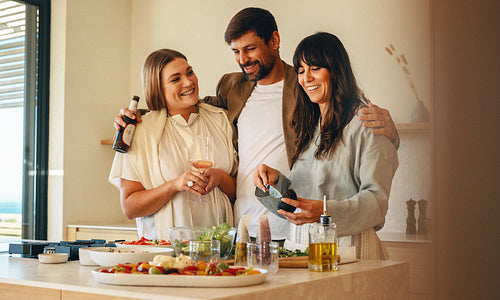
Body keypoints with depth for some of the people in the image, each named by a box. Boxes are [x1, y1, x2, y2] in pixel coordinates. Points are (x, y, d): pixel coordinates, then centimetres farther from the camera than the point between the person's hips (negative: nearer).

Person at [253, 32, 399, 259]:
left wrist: (325, 211, -25)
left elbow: (376, 199, -11)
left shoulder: (366, 123, -4)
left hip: (349, 248, -6)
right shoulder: (310, 126, 20)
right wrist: (276, 179, 3)